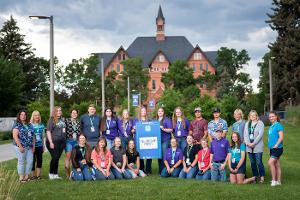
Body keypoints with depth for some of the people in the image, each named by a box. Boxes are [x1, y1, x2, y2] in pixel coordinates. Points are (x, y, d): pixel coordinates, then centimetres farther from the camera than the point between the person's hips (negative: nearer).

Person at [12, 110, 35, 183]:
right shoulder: (17, 125, -4)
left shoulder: (29, 125, 15)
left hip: (29, 147, 6)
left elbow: (33, 136, 16)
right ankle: (21, 177, 10)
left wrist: (33, 146, 8)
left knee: (30, 161, 3)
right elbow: (15, 136, -12)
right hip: (21, 147, -6)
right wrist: (20, 146, -17)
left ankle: (27, 176, 15)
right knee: (21, 161, 1)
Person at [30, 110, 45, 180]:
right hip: (33, 146, -5)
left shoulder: (41, 125, 10)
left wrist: (43, 145, 15)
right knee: (33, 160, 0)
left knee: (40, 160, 6)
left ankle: (38, 175, 14)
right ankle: (33, 175, 10)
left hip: (40, 145, 5)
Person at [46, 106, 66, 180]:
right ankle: (51, 174, 5)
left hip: (61, 142, 6)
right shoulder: (51, 120, -6)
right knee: (54, 157, -8)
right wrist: (51, 142, -16)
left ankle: (55, 174, 15)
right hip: (54, 141, -6)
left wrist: (64, 140, 15)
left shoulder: (62, 119, 12)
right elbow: (48, 131, -10)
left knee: (57, 158, 8)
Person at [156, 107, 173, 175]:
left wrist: (163, 129, -17)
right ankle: (160, 171, 11)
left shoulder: (167, 120, 0)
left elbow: (171, 130, -6)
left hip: (165, 140, -5)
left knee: (164, 155, -9)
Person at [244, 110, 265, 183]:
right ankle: (255, 176, 15)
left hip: (257, 146, -4)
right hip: (249, 146, 5)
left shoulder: (260, 123, 1)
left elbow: (260, 134, -8)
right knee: (252, 163, 7)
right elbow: (245, 134, 8)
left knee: (259, 162, -8)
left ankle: (262, 177, 2)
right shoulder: (247, 124, 16)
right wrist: (247, 143, -7)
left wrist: (254, 143, -13)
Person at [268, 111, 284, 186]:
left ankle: (274, 180, -8)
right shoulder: (271, 126, 14)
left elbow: (281, 137, -17)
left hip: (278, 148, -8)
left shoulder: (278, 125, -11)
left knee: (270, 163, -17)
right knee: (276, 165, 11)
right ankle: (278, 181, 17)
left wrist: (276, 145, -21)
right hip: (272, 148, 8)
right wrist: (270, 145, 13)